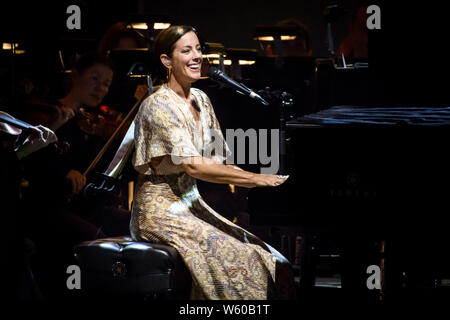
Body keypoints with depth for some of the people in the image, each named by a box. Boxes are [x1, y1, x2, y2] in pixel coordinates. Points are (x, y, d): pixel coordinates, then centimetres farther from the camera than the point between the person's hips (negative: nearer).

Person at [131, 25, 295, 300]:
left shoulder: (201, 100, 12)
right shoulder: (159, 106, -14)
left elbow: (218, 161, 12)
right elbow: (192, 165, -24)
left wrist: (268, 178, -5)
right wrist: (256, 179, -26)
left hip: (191, 203, 8)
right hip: (162, 212, -8)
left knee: (270, 262, -10)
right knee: (237, 260, -26)